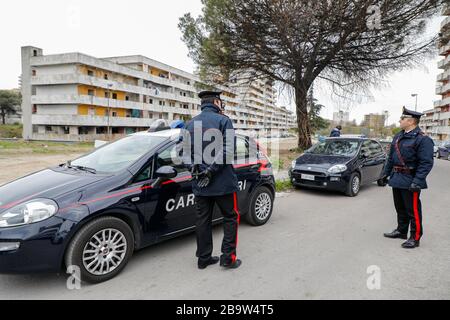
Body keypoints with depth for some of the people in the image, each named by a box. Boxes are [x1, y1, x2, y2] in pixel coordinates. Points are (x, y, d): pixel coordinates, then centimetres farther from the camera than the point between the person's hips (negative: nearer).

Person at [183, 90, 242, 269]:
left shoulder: (191, 124, 12)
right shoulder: (223, 120, -6)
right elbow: (228, 150, -17)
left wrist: (195, 168, -1)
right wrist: (211, 170, -16)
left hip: (199, 183, 5)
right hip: (223, 181, -5)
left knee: (203, 220, 13)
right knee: (231, 217, 9)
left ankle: (204, 258, 22)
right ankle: (228, 258, 10)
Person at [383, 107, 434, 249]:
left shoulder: (422, 139, -13)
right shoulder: (398, 137, 12)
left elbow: (426, 162, -18)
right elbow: (391, 157, 18)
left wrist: (417, 181, -24)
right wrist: (387, 173, 16)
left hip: (410, 182, -8)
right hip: (397, 179, 8)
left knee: (413, 210, 1)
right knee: (400, 208, 19)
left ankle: (415, 238, 14)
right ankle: (401, 231, 34)